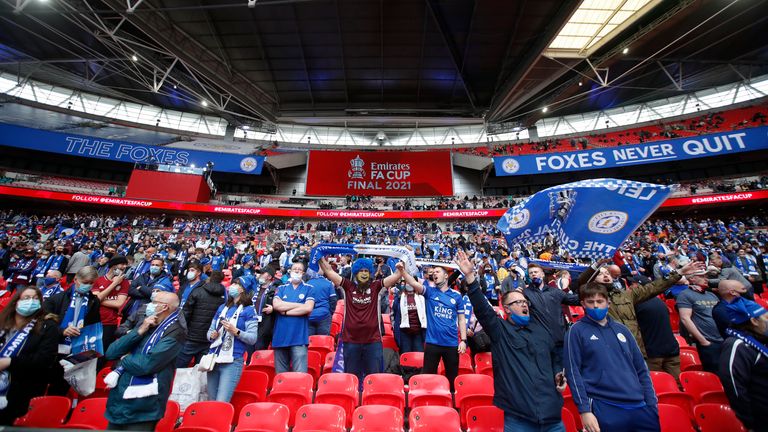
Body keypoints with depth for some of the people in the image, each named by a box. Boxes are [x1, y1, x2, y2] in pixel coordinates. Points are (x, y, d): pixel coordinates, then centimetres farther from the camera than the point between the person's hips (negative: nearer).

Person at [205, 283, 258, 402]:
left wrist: (235, 331, -21)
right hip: (213, 359, 6)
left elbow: (253, 338, -9)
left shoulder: (248, 310, -3)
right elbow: (210, 331, 18)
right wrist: (212, 335, -3)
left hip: (232, 362, -6)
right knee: (211, 402, 15)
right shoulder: (221, 308, 14)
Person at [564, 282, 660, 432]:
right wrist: (584, 410, -13)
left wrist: (652, 403, 7)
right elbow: (573, 372, -9)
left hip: (640, 406, 5)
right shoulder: (577, 331, -6)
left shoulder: (621, 329, 9)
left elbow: (641, 368, 14)